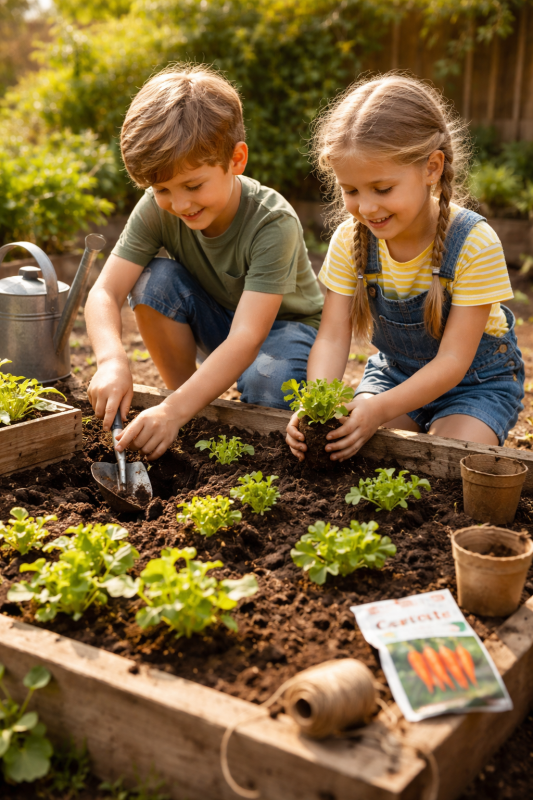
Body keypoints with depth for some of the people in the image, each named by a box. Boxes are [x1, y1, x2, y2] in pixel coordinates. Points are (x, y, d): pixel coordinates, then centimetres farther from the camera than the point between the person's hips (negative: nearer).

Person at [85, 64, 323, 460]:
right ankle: (189, 398, -8)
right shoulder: (157, 208, -20)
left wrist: (174, 411, -52)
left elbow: (246, 339, -41)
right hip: (216, 321, 4)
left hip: (284, 324, -4)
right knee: (154, 279, -24)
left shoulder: (273, 223, -33)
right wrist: (113, 360, -46)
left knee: (264, 382, -36)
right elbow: (104, 293, -24)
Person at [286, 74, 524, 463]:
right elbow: (333, 337, -15)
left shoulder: (475, 243, -27)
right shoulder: (350, 240, -14)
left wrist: (381, 408, -39)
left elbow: (453, 360, -26)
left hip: (477, 381, -3)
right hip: (395, 371, 4)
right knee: (353, 450, -17)